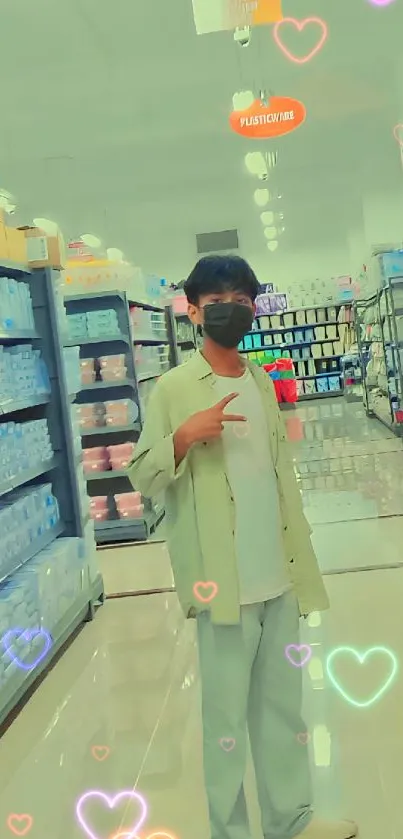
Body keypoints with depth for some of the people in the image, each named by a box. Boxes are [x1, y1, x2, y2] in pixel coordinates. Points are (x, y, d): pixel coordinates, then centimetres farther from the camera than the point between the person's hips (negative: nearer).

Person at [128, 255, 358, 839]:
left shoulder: (262, 383, 11)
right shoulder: (174, 388, -7)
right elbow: (143, 478, -7)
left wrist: (301, 554, 15)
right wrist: (183, 436, -24)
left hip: (279, 577, 6)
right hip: (224, 581, -5)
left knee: (283, 703, 15)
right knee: (226, 713, 6)